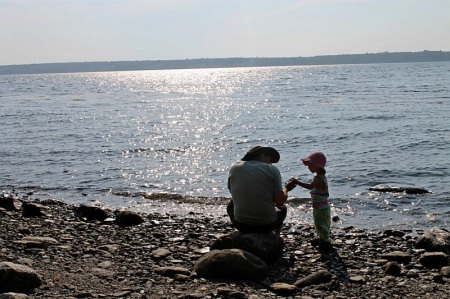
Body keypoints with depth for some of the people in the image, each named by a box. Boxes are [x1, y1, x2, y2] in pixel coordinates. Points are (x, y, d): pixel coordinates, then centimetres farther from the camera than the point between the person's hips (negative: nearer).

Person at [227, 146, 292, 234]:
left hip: (241, 225, 2)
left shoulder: (234, 168, 3)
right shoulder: (272, 169, -5)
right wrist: (285, 190, 12)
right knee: (282, 208, 32)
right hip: (267, 225, -1)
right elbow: (280, 201, -10)